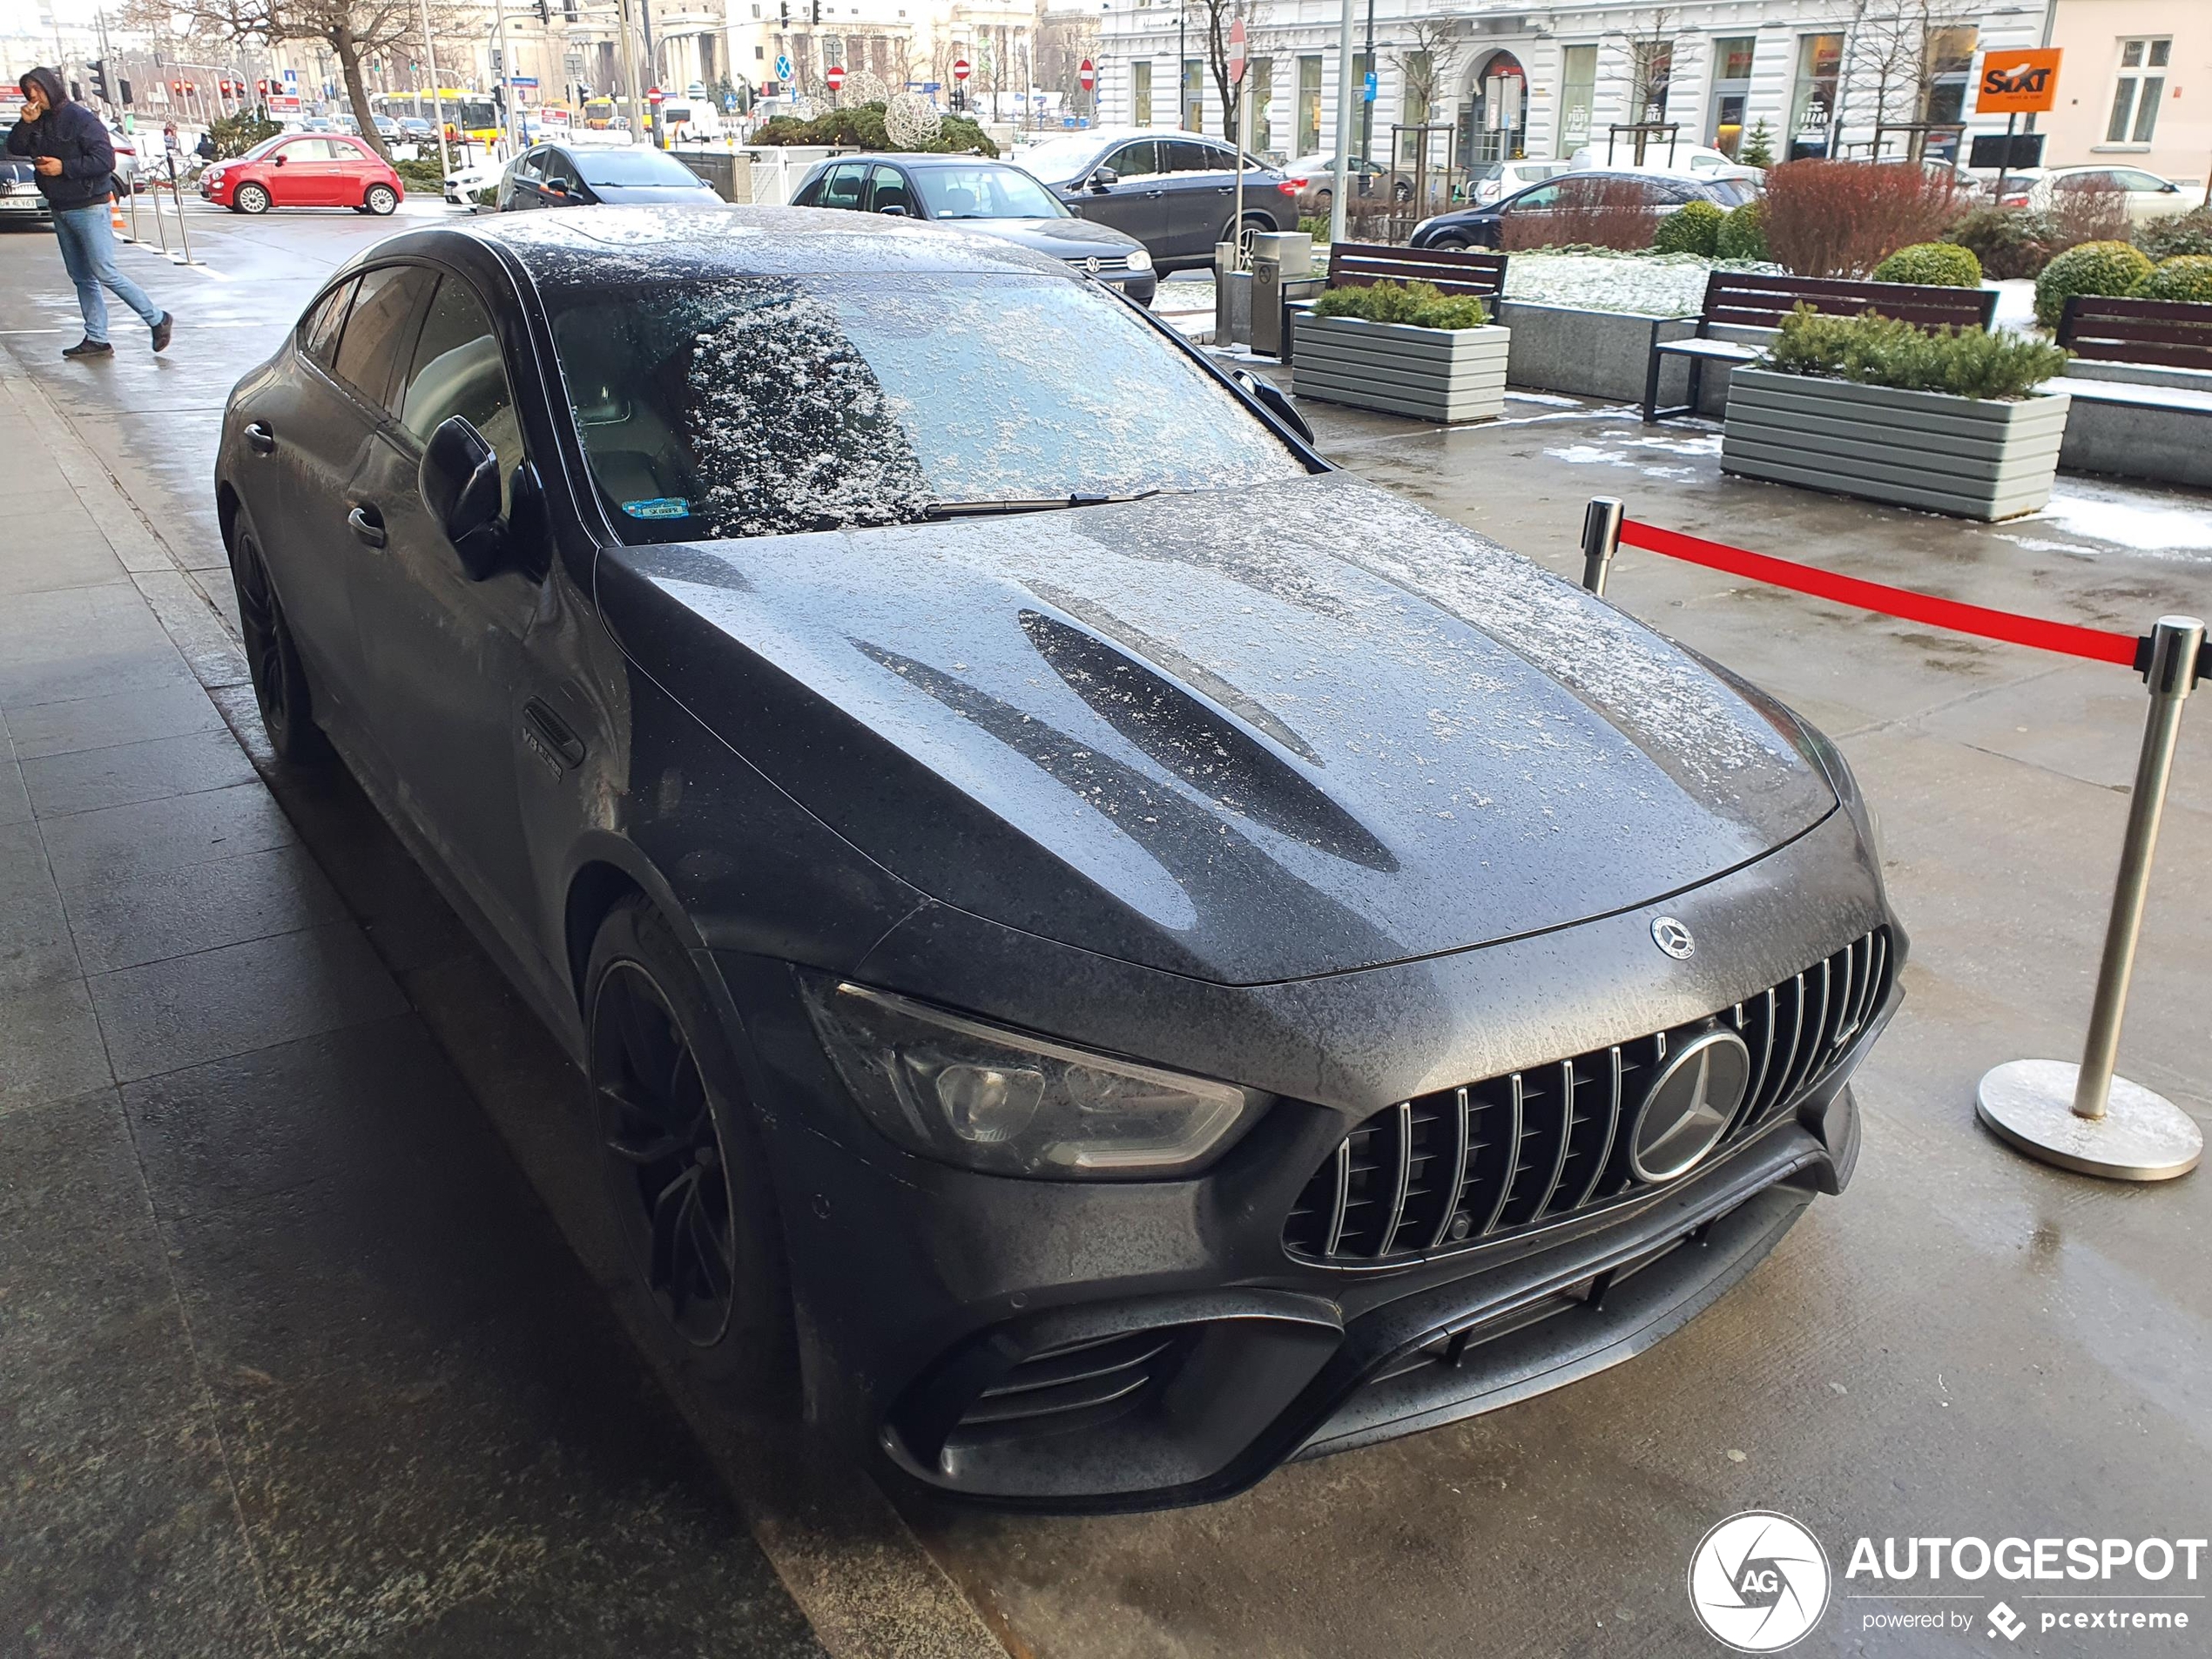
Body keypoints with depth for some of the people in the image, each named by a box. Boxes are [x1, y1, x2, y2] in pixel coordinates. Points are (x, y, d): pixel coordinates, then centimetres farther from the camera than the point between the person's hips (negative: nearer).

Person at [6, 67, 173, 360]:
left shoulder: (80, 118, -11)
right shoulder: (39, 123, 12)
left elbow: (105, 159, -18)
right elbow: (15, 148, 7)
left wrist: (64, 167, -18)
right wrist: (25, 123, -8)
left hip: (89, 208, -8)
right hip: (60, 210, 8)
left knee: (105, 274, -12)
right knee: (81, 278, 7)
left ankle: (157, 319, -1)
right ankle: (96, 339, 10)